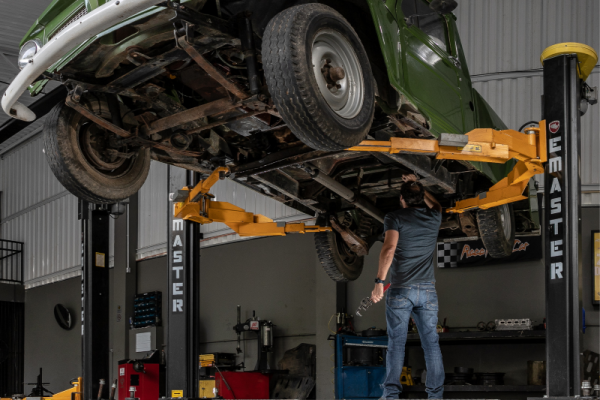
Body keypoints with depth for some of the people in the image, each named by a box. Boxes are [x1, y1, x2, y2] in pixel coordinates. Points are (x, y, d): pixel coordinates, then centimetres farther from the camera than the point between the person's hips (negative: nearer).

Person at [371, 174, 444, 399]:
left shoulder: (395, 218, -4)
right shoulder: (433, 218, 8)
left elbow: (389, 249, -19)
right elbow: (436, 205, 34)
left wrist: (379, 281, -21)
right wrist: (417, 186, 39)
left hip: (400, 290, -3)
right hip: (427, 289, 3)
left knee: (396, 343, 1)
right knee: (431, 342, 5)